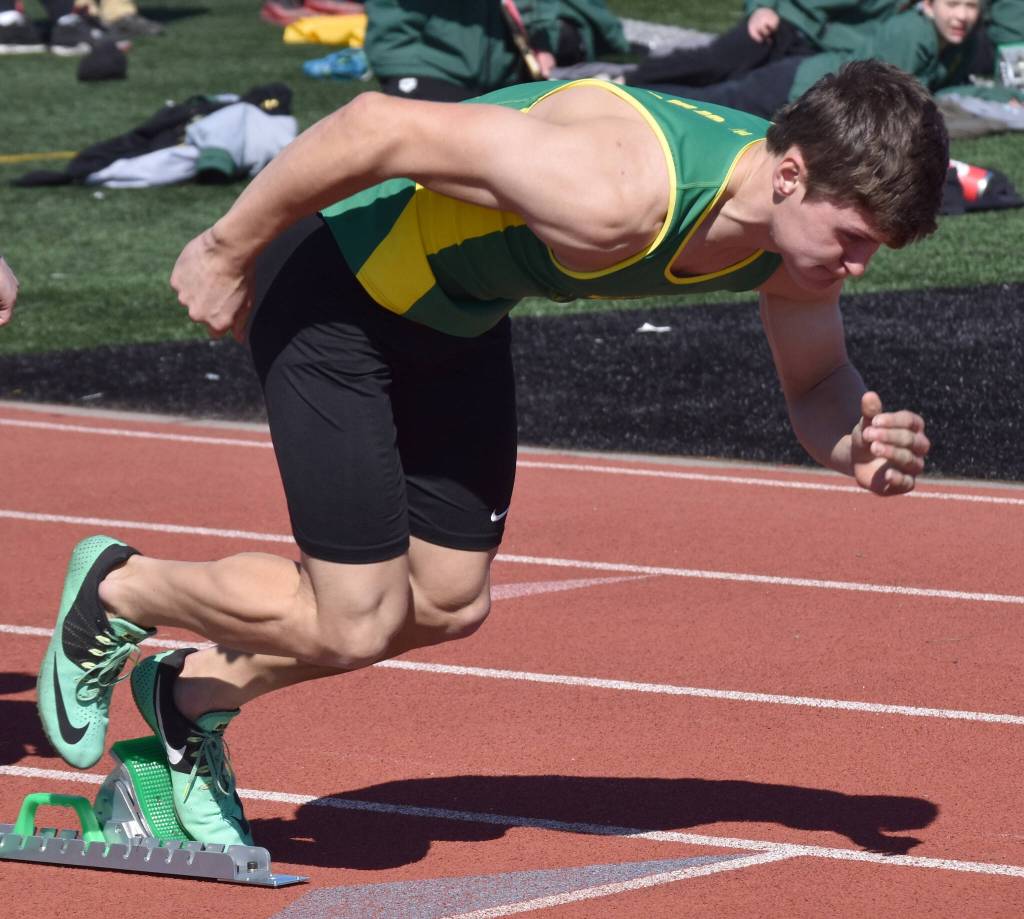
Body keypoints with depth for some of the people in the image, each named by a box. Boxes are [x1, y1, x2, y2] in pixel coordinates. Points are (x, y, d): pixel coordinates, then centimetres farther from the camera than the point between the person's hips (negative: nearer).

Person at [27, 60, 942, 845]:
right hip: (334, 286, -8)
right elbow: (378, 124, -35)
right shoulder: (614, 193, -41)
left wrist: (856, 443, -22)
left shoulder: (809, 218, -16)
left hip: (457, 310, 8)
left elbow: (815, 383, 3)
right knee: (353, 624, -6)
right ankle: (115, 591, 20)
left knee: (448, 604, 11)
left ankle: (194, 700, 32)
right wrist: (230, 246, -23)